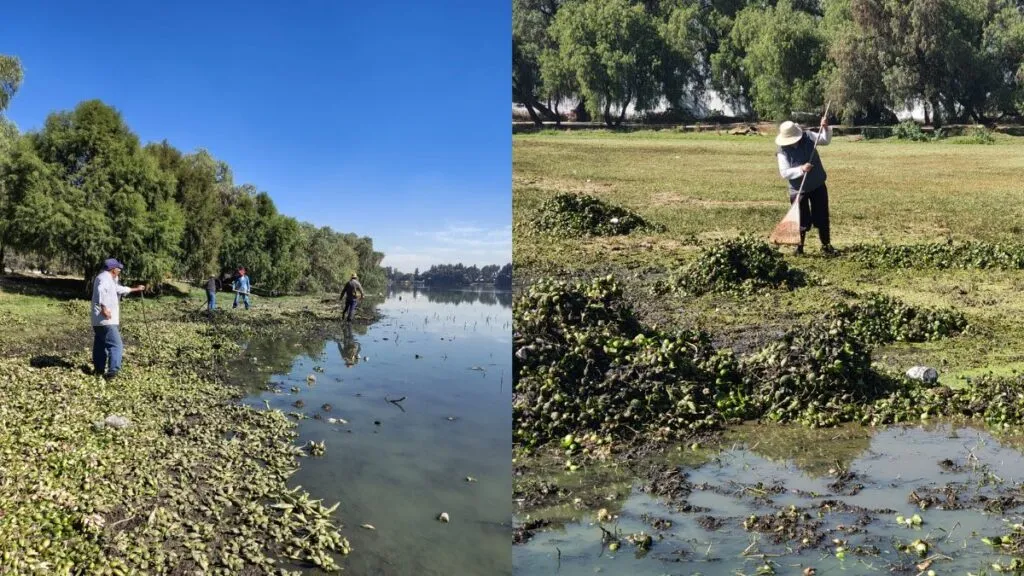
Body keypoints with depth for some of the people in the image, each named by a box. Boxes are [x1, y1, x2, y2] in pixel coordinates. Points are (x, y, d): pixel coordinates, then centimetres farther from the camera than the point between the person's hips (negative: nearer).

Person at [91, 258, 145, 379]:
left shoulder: (109, 279, 21)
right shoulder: (104, 277, -12)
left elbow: (119, 289, 38)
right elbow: (101, 290, -34)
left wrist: (136, 289, 42)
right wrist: (104, 308, -37)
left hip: (98, 321, 11)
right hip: (106, 320, -11)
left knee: (100, 345, 18)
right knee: (116, 345, -13)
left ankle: (99, 368, 28)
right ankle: (113, 370, -21)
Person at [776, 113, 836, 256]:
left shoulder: (807, 136, -7)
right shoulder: (783, 151, -15)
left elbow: (825, 140, -7)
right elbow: (784, 173, -20)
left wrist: (825, 128, -25)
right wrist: (801, 169, -32)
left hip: (818, 185, 2)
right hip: (798, 190, -2)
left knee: (822, 218, 8)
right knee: (802, 221, 4)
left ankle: (826, 245, 20)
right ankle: (799, 247, 19)